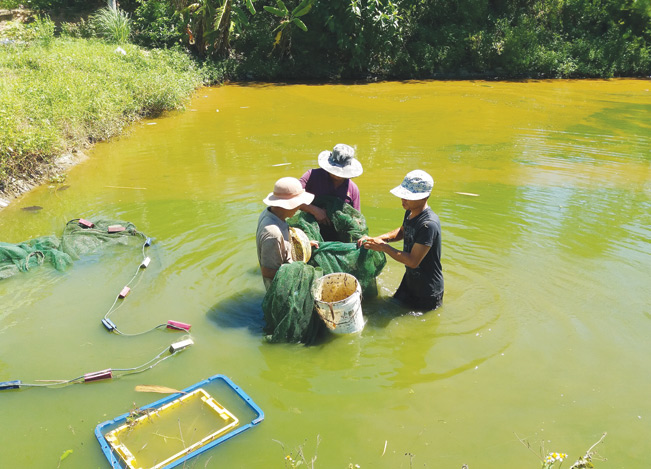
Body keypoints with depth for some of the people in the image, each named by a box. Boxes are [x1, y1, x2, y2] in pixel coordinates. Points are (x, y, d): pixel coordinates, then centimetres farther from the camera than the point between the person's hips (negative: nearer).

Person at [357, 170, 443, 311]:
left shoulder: (429, 225, -34)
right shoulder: (410, 212, -6)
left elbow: (413, 261, -31)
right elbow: (402, 232, 15)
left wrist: (383, 247, -23)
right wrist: (377, 239, -2)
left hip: (427, 293, -8)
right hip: (409, 281, 8)